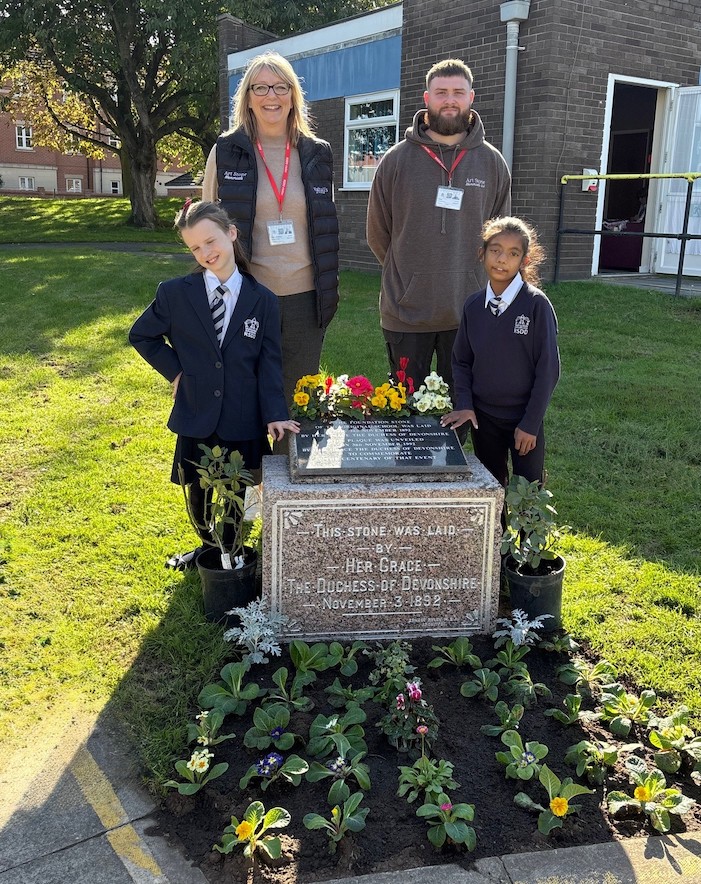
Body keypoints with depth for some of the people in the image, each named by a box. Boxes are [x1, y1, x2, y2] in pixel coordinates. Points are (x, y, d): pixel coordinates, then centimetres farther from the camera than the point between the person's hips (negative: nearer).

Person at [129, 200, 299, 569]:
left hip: (243, 421, 0)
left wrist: (274, 414, -12)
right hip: (196, 417, 1)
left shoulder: (263, 301, -2)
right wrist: (174, 371, -1)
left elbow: (269, 362, -2)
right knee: (198, 492, 14)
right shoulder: (174, 294, -4)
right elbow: (141, 335, 10)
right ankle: (208, 548, 39)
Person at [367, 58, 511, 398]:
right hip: (405, 309, -1)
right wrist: (407, 277, 10)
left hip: (467, 310, 1)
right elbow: (377, 232, 7)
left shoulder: (492, 162, 4)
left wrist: (471, 278, 10)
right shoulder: (397, 159, -1)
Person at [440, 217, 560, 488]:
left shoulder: (536, 304, -14)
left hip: (524, 419, -3)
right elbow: (461, 360, 8)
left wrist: (530, 423, -12)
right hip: (483, 416, 4)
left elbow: (548, 368, -12)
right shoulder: (473, 305, -1)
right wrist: (464, 405, -5)